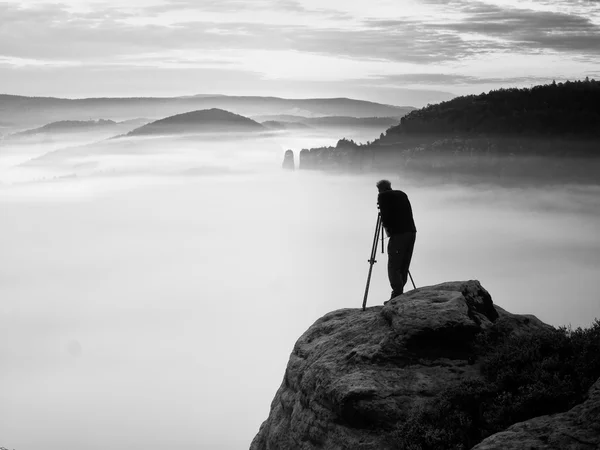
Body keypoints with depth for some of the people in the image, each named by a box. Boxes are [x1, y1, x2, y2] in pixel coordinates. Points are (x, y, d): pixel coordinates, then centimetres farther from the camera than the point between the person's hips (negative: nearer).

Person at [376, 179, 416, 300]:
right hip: (411, 232, 7)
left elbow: (385, 213, -10)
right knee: (404, 267, 11)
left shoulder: (383, 196, 2)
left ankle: (397, 295, -14)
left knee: (393, 267, -6)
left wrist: (386, 227, 3)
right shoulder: (402, 194, 22)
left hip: (398, 234, -7)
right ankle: (399, 293, 10)